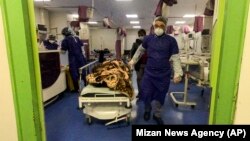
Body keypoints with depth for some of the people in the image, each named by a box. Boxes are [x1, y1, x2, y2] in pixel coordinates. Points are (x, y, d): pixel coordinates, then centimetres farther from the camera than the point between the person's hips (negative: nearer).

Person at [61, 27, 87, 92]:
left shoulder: (65, 40, -5)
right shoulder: (76, 38, 9)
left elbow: (63, 51, -5)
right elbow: (81, 45, 13)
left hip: (73, 59, -5)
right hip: (80, 57, 5)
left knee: (75, 74, 6)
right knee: (84, 72, 13)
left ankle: (77, 89, 14)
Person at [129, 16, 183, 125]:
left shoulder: (171, 40, -5)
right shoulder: (148, 38, -1)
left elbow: (175, 58, -6)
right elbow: (140, 50, 16)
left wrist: (178, 73, -17)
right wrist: (133, 61, 19)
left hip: (164, 74, 0)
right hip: (149, 72, 1)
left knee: (160, 96, 11)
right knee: (146, 94, 5)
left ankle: (157, 115, 36)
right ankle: (147, 110, 38)